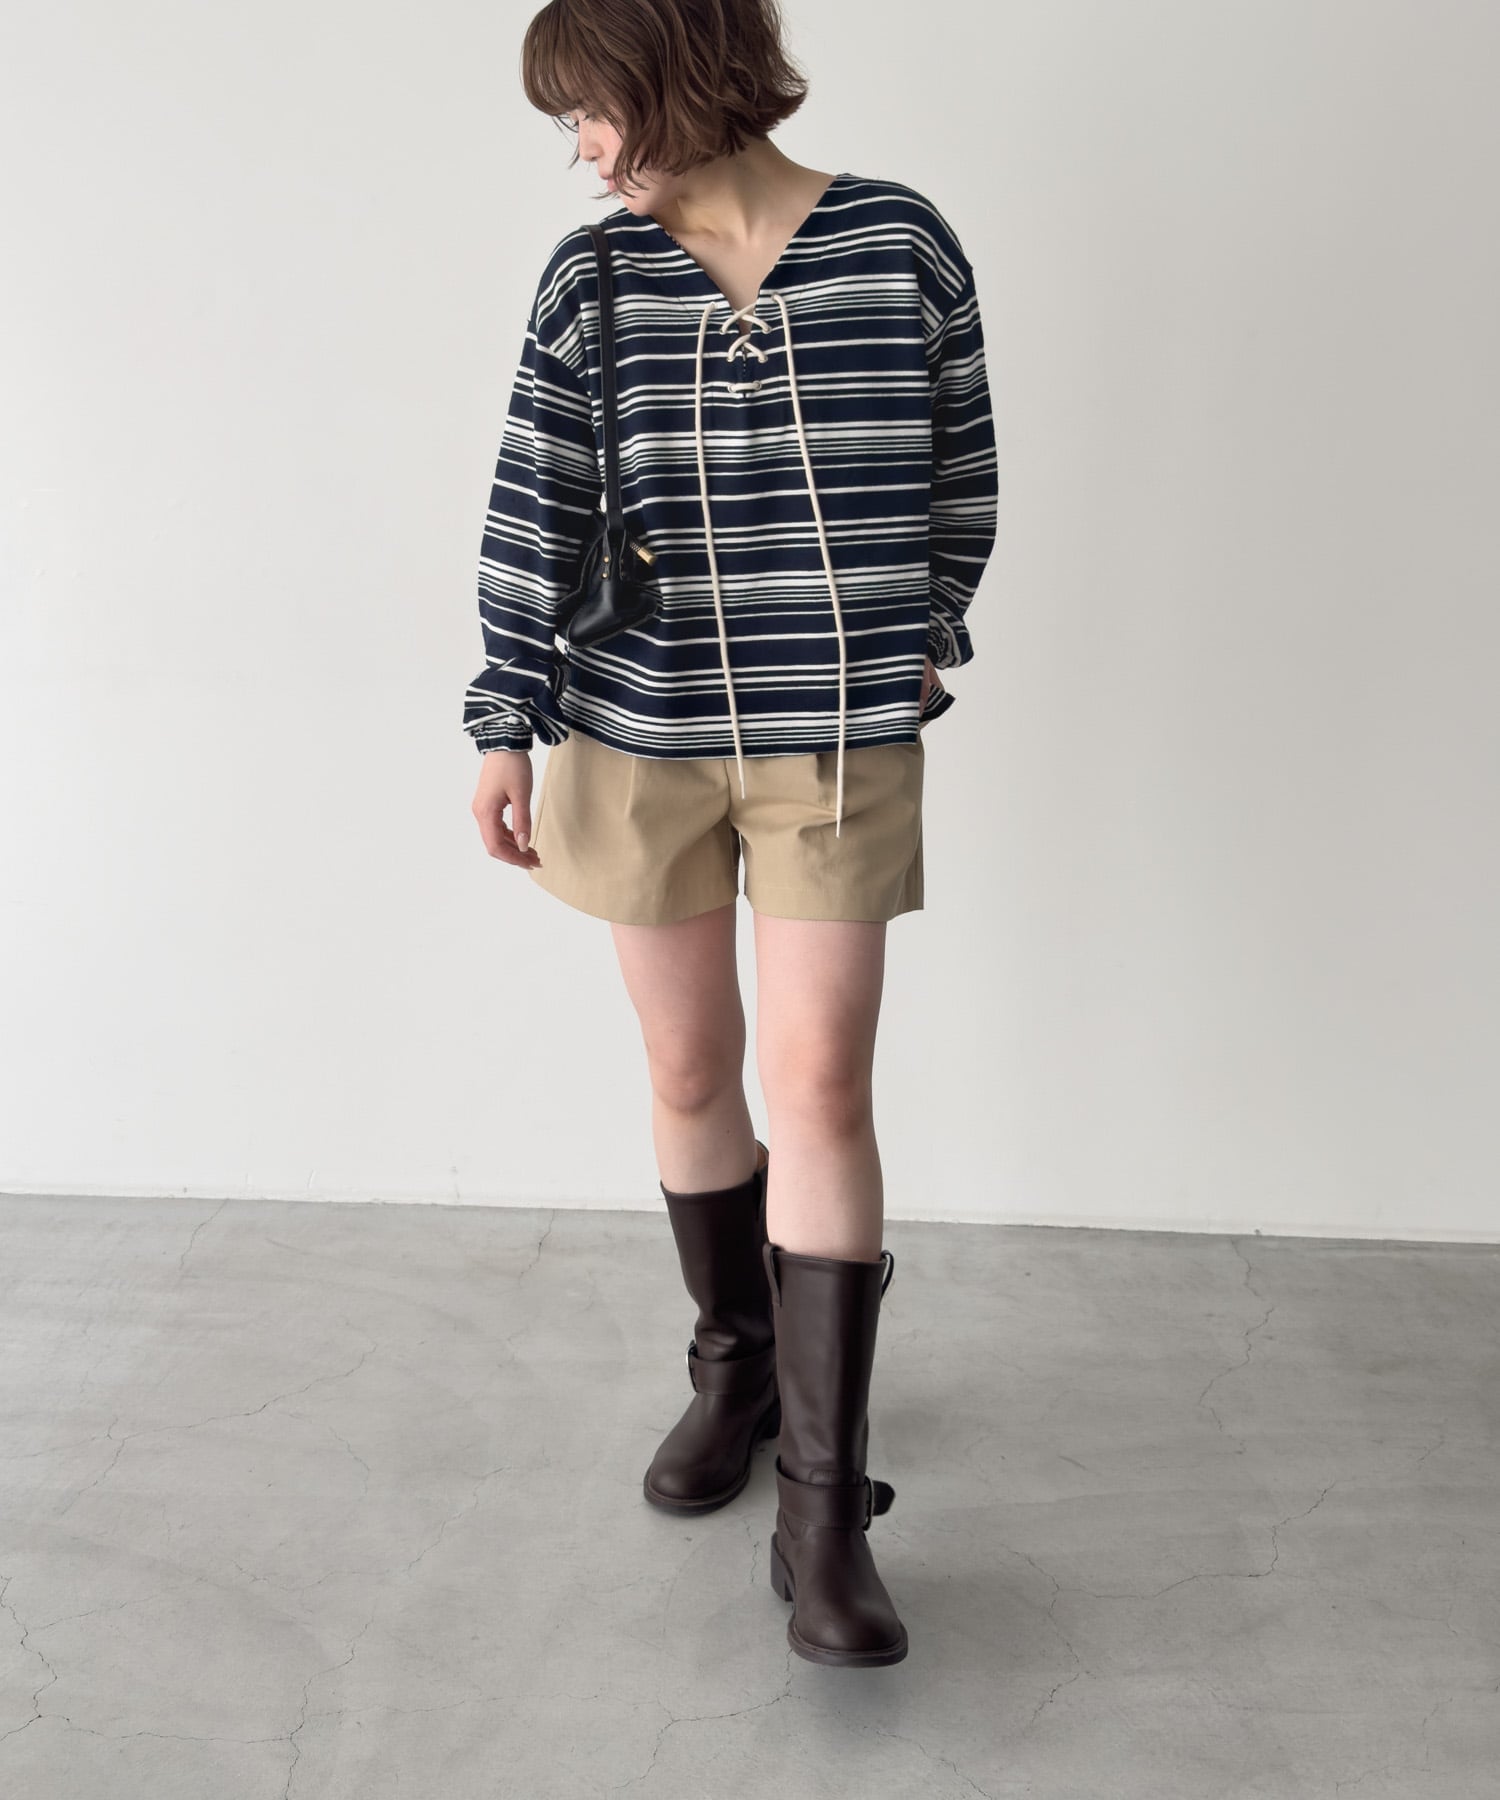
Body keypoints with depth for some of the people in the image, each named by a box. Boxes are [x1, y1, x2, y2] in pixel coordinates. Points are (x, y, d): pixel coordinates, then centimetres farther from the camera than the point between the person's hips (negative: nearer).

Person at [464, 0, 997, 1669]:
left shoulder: (898, 241, -2)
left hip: (838, 740, -2)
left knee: (821, 1090, -6)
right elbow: (532, 512, -1)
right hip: (636, 735, 2)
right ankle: (736, 1363, 34)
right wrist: (505, 728, -4)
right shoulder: (592, 278, 1)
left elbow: (960, 459, 9)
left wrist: (926, 628, 13)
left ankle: (825, 1509, 3)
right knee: (690, 1073, 10)